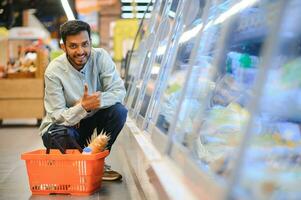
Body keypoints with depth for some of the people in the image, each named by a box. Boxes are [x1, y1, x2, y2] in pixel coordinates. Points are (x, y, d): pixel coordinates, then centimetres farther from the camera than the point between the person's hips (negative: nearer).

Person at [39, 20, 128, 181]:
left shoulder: (100, 57, -15)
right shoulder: (54, 71, -23)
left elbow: (119, 91, -18)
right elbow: (58, 116, -24)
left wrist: (98, 100, -36)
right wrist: (84, 107, -43)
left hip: (91, 120, 3)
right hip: (65, 123, -3)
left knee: (119, 111, -23)